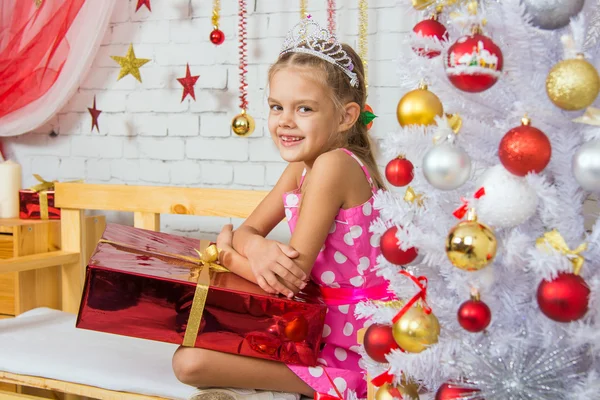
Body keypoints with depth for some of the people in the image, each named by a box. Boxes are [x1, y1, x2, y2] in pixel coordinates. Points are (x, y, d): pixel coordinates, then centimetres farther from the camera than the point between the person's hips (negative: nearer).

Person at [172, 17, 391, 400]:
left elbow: (294, 270, -23)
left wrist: (227, 253, -6)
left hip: (348, 349, -9)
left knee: (191, 362, -18)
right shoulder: (301, 167, 7)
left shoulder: (334, 165, -22)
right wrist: (257, 248, -18)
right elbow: (247, 229, 8)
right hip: (318, 326, 10)